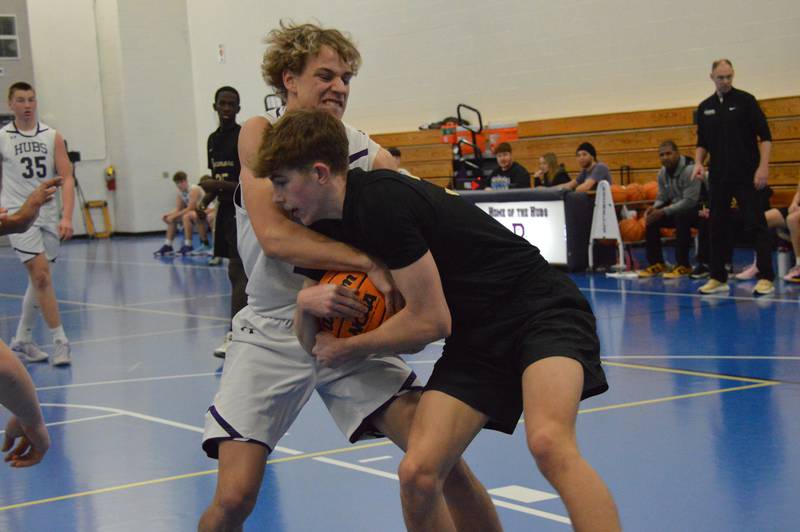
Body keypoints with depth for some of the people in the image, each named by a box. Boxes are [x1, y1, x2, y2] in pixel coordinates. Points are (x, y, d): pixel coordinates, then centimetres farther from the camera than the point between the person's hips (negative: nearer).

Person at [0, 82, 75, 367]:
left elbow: (66, 178, 0)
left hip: (48, 215, 4)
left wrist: (66, 217, -10)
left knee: (39, 280, 10)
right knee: (41, 276, -15)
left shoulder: (52, 137, 5)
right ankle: (60, 341, -13)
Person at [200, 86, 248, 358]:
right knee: (236, 272, 12)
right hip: (225, 209, 9)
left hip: (243, 210, -9)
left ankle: (234, 334, -16)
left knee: (237, 271, -13)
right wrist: (203, 202, 9)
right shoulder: (213, 139, 14)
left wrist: (220, 186, -22)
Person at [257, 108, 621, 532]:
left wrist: (351, 349, -3)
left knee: (548, 443, -36)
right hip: (475, 337, 8)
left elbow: (430, 320, -17)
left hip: (541, 310, -8)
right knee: (417, 473, -12)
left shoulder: (381, 201, -19)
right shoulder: (335, 223, 9)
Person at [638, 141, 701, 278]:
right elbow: (662, 198, 7)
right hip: (676, 207, 8)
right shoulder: (663, 173, 1)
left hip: (697, 209, -8)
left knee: (681, 216, -37)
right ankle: (656, 263, 0)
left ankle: (683, 265, -27)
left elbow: (690, 201, -28)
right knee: (651, 218, -9)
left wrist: (663, 212, -30)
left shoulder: (689, 170, -23)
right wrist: (654, 208, -17)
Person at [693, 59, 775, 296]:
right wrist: (698, 163, -1)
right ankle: (718, 278, 15)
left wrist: (763, 167, -16)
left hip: (746, 176, -5)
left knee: (757, 225, -6)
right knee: (717, 228, 7)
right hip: (719, 177, 5)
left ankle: (766, 278, -7)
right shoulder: (705, 107, 11)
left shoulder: (745, 101, -3)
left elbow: (764, 136, -6)